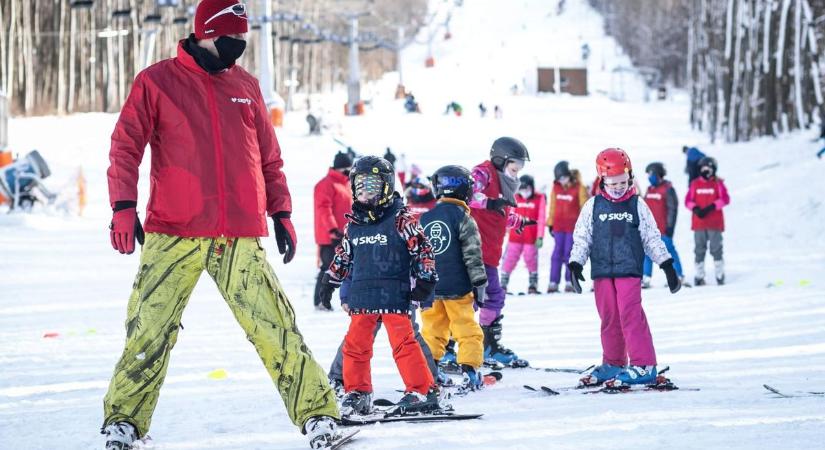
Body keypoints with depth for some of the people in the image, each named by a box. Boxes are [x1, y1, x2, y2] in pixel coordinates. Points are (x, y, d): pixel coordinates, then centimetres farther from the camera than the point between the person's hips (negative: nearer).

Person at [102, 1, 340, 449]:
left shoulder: (245, 86, 13)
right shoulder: (157, 81, 2)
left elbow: (268, 156, 20)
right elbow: (126, 146, 0)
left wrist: (280, 212, 14)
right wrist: (123, 207, -12)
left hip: (241, 238, 2)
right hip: (173, 234, -2)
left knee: (275, 327, -5)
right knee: (149, 330, -2)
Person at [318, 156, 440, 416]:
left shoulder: (400, 219, -4)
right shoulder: (353, 224, 12)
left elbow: (422, 248, -3)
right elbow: (343, 256, 25)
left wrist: (425, 279, -7)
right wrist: (330, 280, 26)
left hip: (394, 295, -5)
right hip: (362, 296, 6)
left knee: (403, 342, -10)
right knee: (355, 344, 6)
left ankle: (423, 391, -4)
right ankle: (357, 393, 18)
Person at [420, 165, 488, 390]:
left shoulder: (424, 219, 8)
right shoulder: (462, 218, -7)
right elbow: (472, 255, -9)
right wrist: (479, 286, -3)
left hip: (428, 287, 4)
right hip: (456, 287, -4)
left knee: (432, 332, 14)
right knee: (468, 331, 3)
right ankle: (470, 371, -3)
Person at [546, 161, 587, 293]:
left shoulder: (579, 188, -6)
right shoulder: (556, 187, 7)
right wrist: (550, 223, 13)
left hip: (573, 226, -4)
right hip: (558, 226, 4)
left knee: (569, 253, -1)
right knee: (557, 253, 2)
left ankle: (570, 282, 6)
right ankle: (553, 282, 2)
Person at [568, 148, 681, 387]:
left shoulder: (637, 206, 5)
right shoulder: (593, 206, 8)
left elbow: (652, 238, 9)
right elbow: (581, 238, 9)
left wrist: (667, 265, 7)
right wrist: (575, 264, -2)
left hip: (629, 270, -3)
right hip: (602, 271, 3)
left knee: (630, 315, -14)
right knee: (609, 318, 8)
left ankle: (643, 366, -14)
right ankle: (612, 364, 20)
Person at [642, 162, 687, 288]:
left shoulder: (668, 189, -9)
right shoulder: (649, 190, 13)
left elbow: (673, 208, -11)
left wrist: (670, 226, -14)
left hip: (663, 229, -7)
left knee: (669, 251, 0)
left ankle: (679, 277, 9)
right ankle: (645, 279, 4)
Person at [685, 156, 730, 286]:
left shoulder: (718, 183, 3)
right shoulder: (695, 184, 9)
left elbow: (725, 199, -5)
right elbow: (688, 200, 6)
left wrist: (711, 207, -16)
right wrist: (695, 208, -13)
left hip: (715, 223, -2)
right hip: (699, 223, 2)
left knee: (716, 248, -4)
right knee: (699, 249, 4)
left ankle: (720, 275, 3)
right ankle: (699, 276, 9)